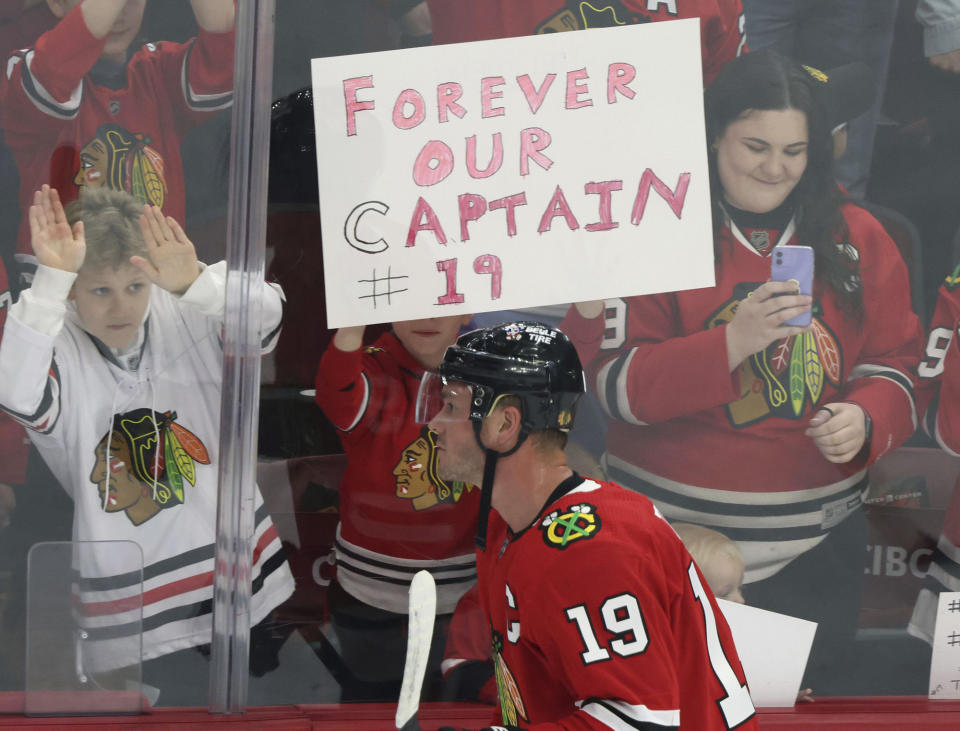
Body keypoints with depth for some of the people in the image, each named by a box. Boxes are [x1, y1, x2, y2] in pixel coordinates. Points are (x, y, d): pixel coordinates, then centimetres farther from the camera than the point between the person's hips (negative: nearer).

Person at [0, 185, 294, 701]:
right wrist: (50, 281, -36)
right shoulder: (60, 350, -9)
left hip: (239, 575, 3)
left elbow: (266, 312, -19)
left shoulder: (186, 319, -2)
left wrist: (194, 284, -38)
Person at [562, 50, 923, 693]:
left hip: (816, 544, 3)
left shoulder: (858, 240, 5)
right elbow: (617, 384, -13)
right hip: (671, 542, -3)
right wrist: (733, 343, -27)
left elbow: (896, 365, 8)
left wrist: (866, 419, -14)